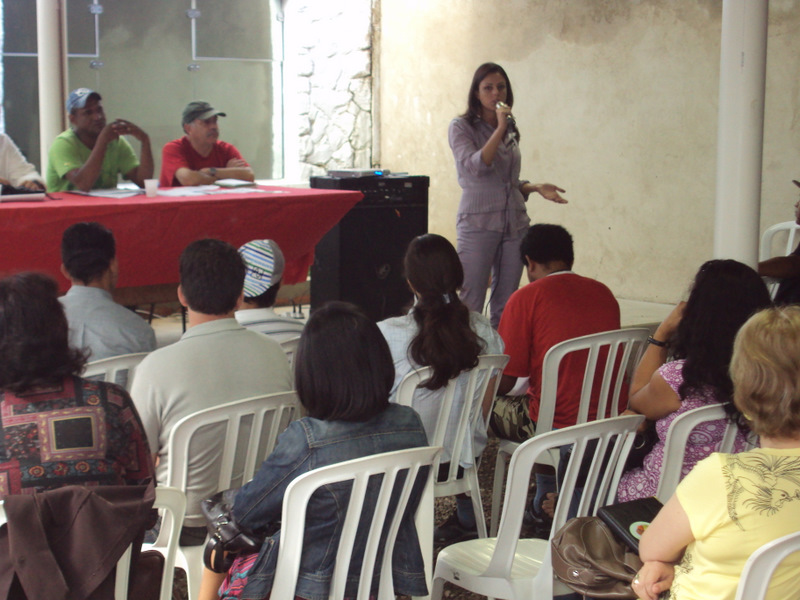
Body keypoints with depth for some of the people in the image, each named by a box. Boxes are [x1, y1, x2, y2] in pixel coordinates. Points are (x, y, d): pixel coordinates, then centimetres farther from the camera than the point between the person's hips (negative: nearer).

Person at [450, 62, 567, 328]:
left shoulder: (511, 130, 15)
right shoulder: (461, 127, -1)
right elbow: (474, 168, -17)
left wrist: (535, 187, 6)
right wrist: (500, 129, -19)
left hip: (515, 223, 6)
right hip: (478, 223, -6)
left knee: (506, 306, 7)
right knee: (470, 305, -7)